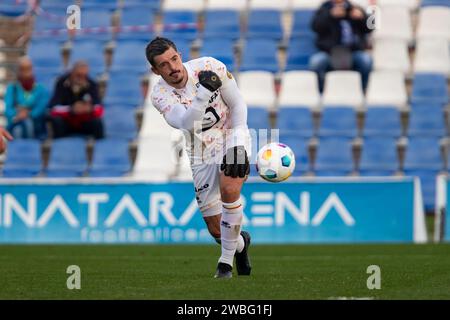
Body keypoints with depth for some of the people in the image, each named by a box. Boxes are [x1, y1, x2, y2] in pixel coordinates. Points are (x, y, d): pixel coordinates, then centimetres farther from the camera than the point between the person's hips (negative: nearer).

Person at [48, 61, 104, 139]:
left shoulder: (91, 85, -12)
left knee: (97, 122, -28)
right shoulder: (61, 83, -15)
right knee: (56, 120, -31)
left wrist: (90, 108, -43)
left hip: (85, 123, 1)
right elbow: (54, 109, -24)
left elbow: (99, 109, -19)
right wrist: (71, 109, -41)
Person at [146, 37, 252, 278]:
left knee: (229, 189, -31)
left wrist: (236, 145, -19)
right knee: (216, 229, 1)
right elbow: (186, 122, -34)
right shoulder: (160, 95, -16)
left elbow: (237, 104, -9)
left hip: (231, 139, -2)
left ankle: (227, 259, -14)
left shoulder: (209, 66, -17)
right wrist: (203, 92, -49)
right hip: (201, 154, 2)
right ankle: (240, 243, 38)